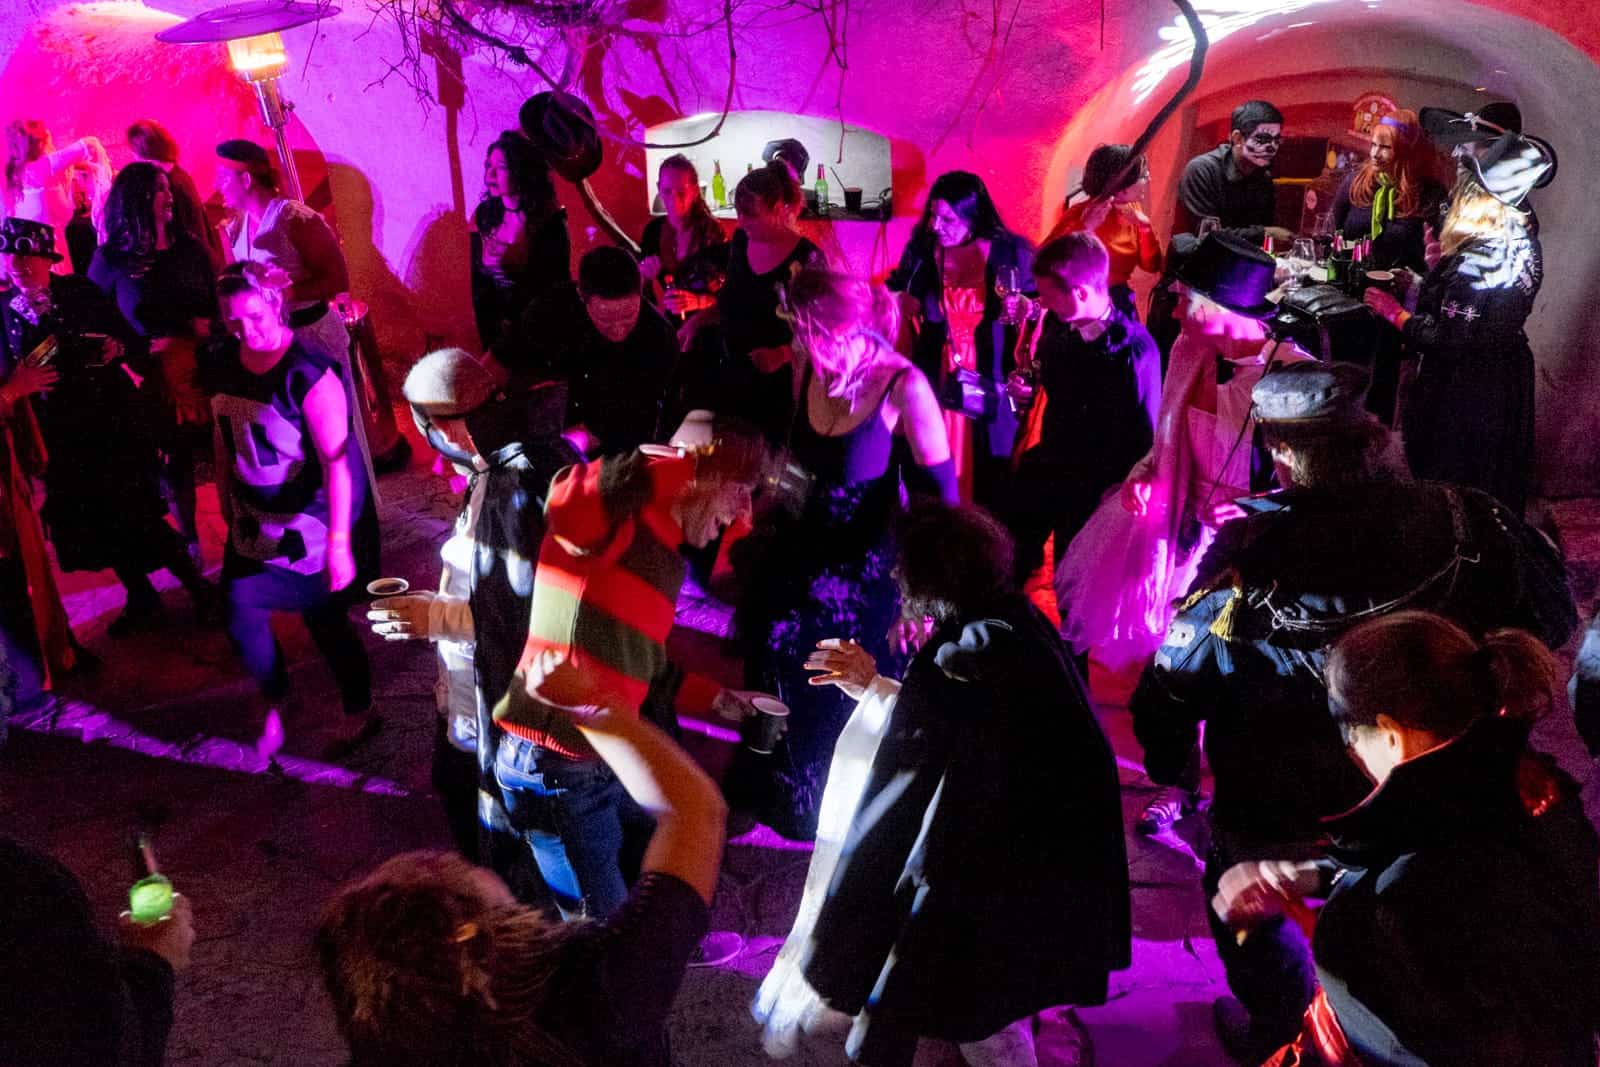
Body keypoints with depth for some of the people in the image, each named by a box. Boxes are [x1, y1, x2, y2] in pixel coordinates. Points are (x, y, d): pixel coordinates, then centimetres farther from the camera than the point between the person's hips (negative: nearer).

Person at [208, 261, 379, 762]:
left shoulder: (308, 374, -23)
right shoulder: (224, 367, -2)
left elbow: (336, 462, -27)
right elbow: (225, 439, 11)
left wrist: (338, 543, -31)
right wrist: (227, 506, 17)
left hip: (313, 521, -6)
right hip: (256, 521, 6)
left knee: (325, 620, 5)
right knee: (240, 615, 6)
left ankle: (358, 714, 29)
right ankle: (273, 704, 33)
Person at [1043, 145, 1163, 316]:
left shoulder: (1133, 210, 2)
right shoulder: (1080, 214, -16)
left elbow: (1152, 266, 3)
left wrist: (1145, 226, -11)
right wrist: (1085, 228, -34)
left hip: (1121, 303, 6)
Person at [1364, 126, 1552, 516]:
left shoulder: (1478, 256, -25)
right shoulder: (1522, 242, 2)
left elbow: (1446, 337, -25)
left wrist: (1395, 312, -13)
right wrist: (1443, 262, 6)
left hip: (1465, 389, -9)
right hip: (1508, 378, 9)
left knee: (1451, 487, 6)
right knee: (1492, 487, 22)